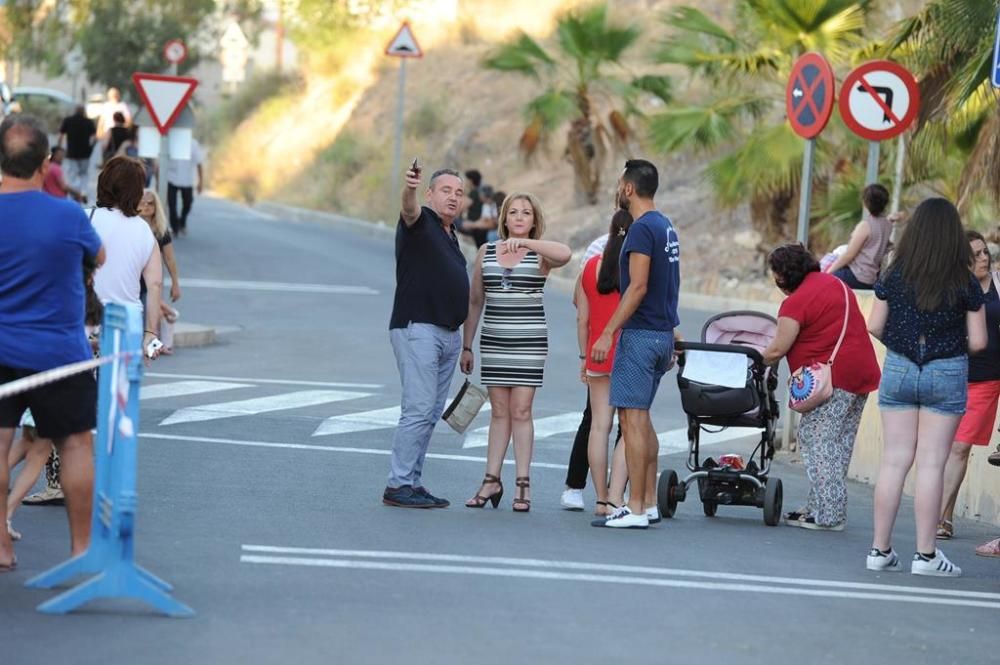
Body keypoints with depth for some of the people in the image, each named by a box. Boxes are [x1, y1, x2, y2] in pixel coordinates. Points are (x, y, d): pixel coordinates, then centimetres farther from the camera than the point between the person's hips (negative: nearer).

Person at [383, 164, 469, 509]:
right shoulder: (420, 223, -5)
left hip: (449, 334, 9)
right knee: (419, 408, -14)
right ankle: (398, 485, -11)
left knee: (431, 413, 9)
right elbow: (409, 209, -30)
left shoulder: (450, 236, 19)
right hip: (417, 328, -9)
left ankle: (412, 481, 13)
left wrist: (464, 343, 23)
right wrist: (410, 188, -53)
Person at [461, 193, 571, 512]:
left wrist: (524, 242, -31)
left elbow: (566, 254, -25)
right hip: (494, 341, 3)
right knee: (499, 411, 6)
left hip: (529, 342, -3)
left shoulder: (540, 253, -1)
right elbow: (475, 301, 15)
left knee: (521, 411, -4)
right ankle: (492, 480, 9)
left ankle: (523, 483, 0)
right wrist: (467, 346, 14)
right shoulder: (486, 252, 9)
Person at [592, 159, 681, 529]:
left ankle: (635, 510, -11)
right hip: (663, 333, 10)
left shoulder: (642, 229, -14)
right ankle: (649, 504, 17)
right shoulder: (666, 228, 16)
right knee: (641, 418, 15)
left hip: (640, 333, -10)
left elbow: (638, 287, -20)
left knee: (632, 418, -9)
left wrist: (608, 333, -20)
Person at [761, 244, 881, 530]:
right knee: (839, 446, 13)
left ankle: (826, 515, -8)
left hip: (833, 378, -10)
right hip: (863, 373, 10)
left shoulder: (796, 303, -12)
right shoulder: (835, 283, 17)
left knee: (817, 443, -5)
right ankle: (832, 511, 18)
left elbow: (777, 351, -12)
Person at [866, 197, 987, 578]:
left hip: (899, 370, 2)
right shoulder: (965, 284, -8)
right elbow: (977, 342, -7)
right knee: (931, 464, 1)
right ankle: (925, 554, 2)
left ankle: (880, 550, 9)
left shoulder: (895, 276, -2)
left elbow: (874, 327, 1)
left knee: (894, 461, 7)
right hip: (947, 373, -2)